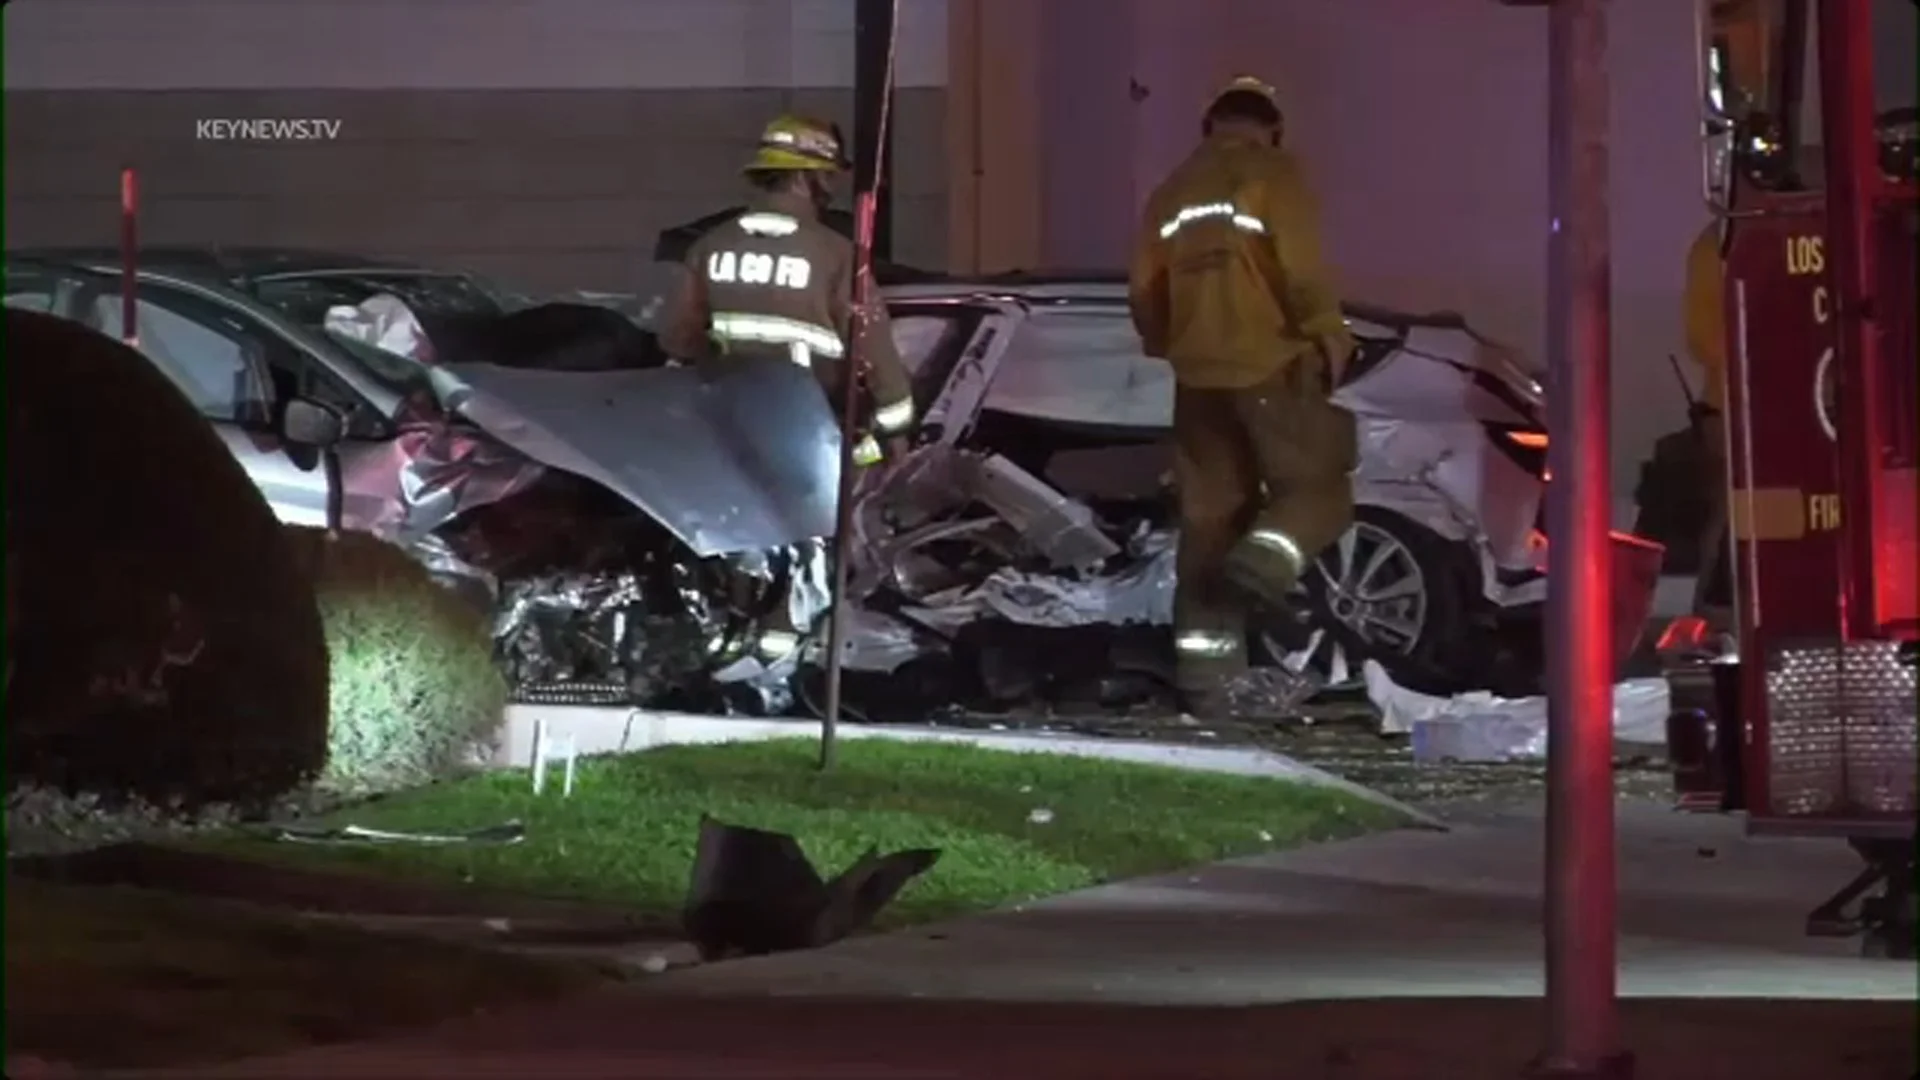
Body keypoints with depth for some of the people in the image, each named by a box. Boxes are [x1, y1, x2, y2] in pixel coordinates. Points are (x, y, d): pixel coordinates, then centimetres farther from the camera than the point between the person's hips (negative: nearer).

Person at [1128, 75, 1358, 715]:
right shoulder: (1273, 176, -4)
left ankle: (1203, 657, 5)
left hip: (1198, 376, 6)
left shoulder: (1174, 191, 15)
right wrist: (1330, 340, -2)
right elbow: (1303, 274, -14)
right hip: (1268, 368, -6)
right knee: (1318, 485, 7)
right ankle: (1266, 559, -23)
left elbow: (1143, 293, 16)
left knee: (1209, 514, 9)